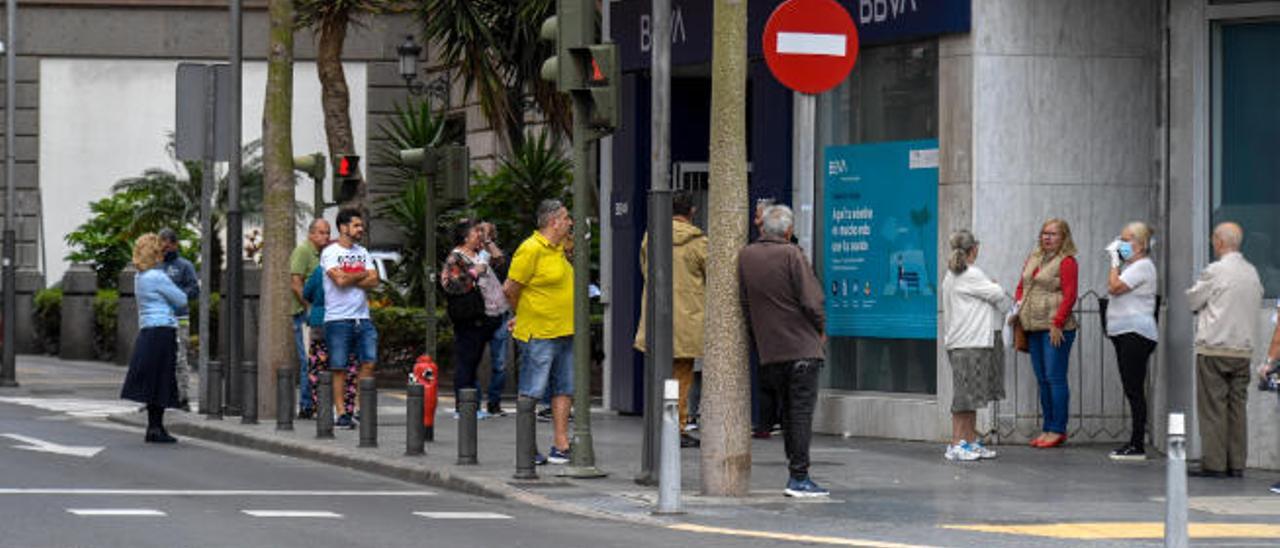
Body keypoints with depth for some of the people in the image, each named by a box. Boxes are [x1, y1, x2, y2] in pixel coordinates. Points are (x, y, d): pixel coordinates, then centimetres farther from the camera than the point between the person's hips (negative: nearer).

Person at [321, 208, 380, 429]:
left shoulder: (362, 252, 15)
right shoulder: (330, 252, -3)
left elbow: (374, 281, 3)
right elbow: (339, 279, -17)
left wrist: (350, 278, -9)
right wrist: (362, 275, -1)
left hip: (362, 317, 6)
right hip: (338, 318, -5)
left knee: (369, 362, -3)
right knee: (339, 368, -2)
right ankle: (341, 414, 2)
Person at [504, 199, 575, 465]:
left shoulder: (559, 249, 14)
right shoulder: (531, 249, -14)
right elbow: (510, 288, -12)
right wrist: (522, 316, 3)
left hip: (564, 333, 9)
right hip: (538, 334, -9)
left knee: (564, 390, 8)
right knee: (531, 393, -3)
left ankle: (561, 447, 12)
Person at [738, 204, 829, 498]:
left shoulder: (746, 256, 6)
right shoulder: (791, 255, -10)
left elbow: (745, 304, 10)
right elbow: (811, 300, -12)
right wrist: (821, 329, 6)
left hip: (770, 350, 5)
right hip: (802, 346, -5)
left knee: (788, 412, 13)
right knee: (801, 410, -4)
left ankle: (796, 475, 14)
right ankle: (799, 477, -8)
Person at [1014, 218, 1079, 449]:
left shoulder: (1067, 262, -6)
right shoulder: (1033, 258, 18)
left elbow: (1069, 296, -12)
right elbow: (1021, 286, 25)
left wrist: (1057, 324, -16)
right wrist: (1018, 306, 7)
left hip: (1056, 328, -8)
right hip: (1033, 326, 8)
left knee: (1055, 378, -8)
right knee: (1042, 379, 10)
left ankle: (1058, 430, -4)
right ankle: (1048, 427, 16)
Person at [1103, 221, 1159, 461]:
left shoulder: (1142, 266, -11)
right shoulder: (1131, 265, 20)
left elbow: (1114, 287, -17)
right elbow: (1113, 288, 17)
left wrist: (1114, 262, -9)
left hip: (1136, 333, -10)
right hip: (1124, 333, 10)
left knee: (1134, 389, -10)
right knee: (1131, 390, 10)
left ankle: (1137, 445, -10)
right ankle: (1134, 443, 12)